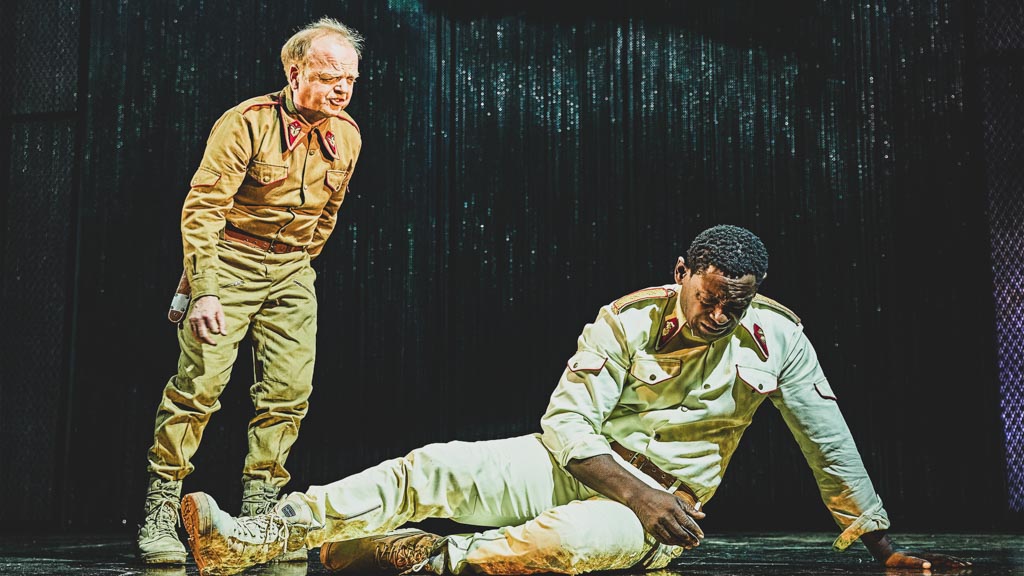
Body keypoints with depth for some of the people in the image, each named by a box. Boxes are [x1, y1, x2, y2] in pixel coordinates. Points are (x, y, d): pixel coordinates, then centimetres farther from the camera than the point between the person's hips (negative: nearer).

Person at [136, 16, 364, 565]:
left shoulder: (346, 137, 3)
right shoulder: (247, 122, -15)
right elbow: (202, 207, -19)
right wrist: (204, 291, -27)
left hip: (291, 272, 6)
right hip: (229, 261, -5)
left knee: (288, 392, 0)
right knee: (199, 381, -11)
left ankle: (256, 512, 10)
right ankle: (159, 513, -1)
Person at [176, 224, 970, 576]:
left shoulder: (776, 337, -9)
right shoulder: (625, 323, -8)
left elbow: (830, 442, -3)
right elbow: (565, 420, -12)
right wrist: (634, 488, -26)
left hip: (662, 500, -1)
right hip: (579, 465, 2)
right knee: (434, 468, -21)